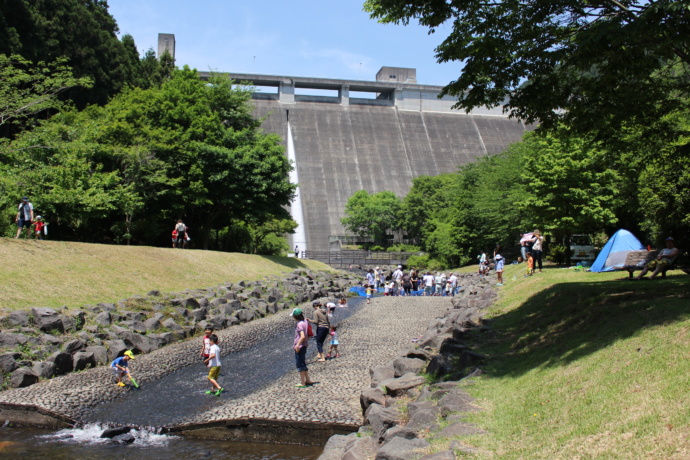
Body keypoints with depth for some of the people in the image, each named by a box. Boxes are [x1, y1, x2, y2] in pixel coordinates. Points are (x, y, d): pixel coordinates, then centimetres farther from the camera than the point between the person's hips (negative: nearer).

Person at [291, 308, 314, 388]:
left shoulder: (299, 324, -20)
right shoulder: (304, 322, 7)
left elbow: (302, 336, -29)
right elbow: (308, 335, 16)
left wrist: (297, 345, -22)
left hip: (299, 346, -9)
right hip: (304, 346, 9)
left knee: (300, 364, 0)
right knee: (303, 363, 20)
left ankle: (302, 383, 7)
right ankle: (307, 380, 28)